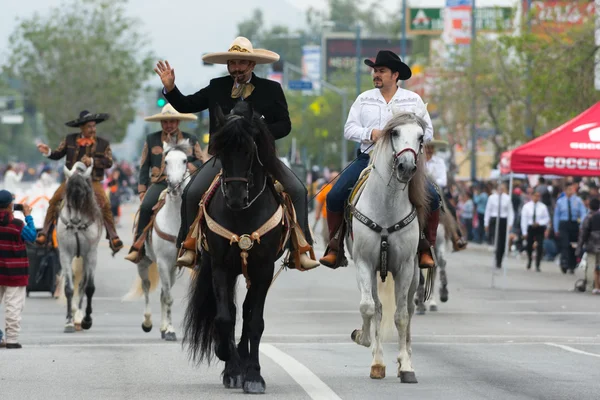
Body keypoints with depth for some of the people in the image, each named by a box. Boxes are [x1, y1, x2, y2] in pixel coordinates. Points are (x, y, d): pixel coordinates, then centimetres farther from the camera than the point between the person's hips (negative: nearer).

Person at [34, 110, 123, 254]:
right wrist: (48, 152, -12)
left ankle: (113, 237, -11)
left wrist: (92, 161, -17)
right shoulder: (70, 140, 7)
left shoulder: (103, 144, 4)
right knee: (54, 201, -16)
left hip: (93, 181, -1)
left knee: (105, 204, -22)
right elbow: (58, 155, 10)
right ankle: (44, 233, -5)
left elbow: (108, 162, -2)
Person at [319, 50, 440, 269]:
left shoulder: (413, 100, 6)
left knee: (431, 197, -23)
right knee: (334, 197, -17)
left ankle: (426, 248, -6)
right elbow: (349, 129, 5)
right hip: (368, 158, 1)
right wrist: (371, 133, -14)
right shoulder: (364, 99, 10)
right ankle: (335, 245, 1)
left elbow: (427, 132, 3)